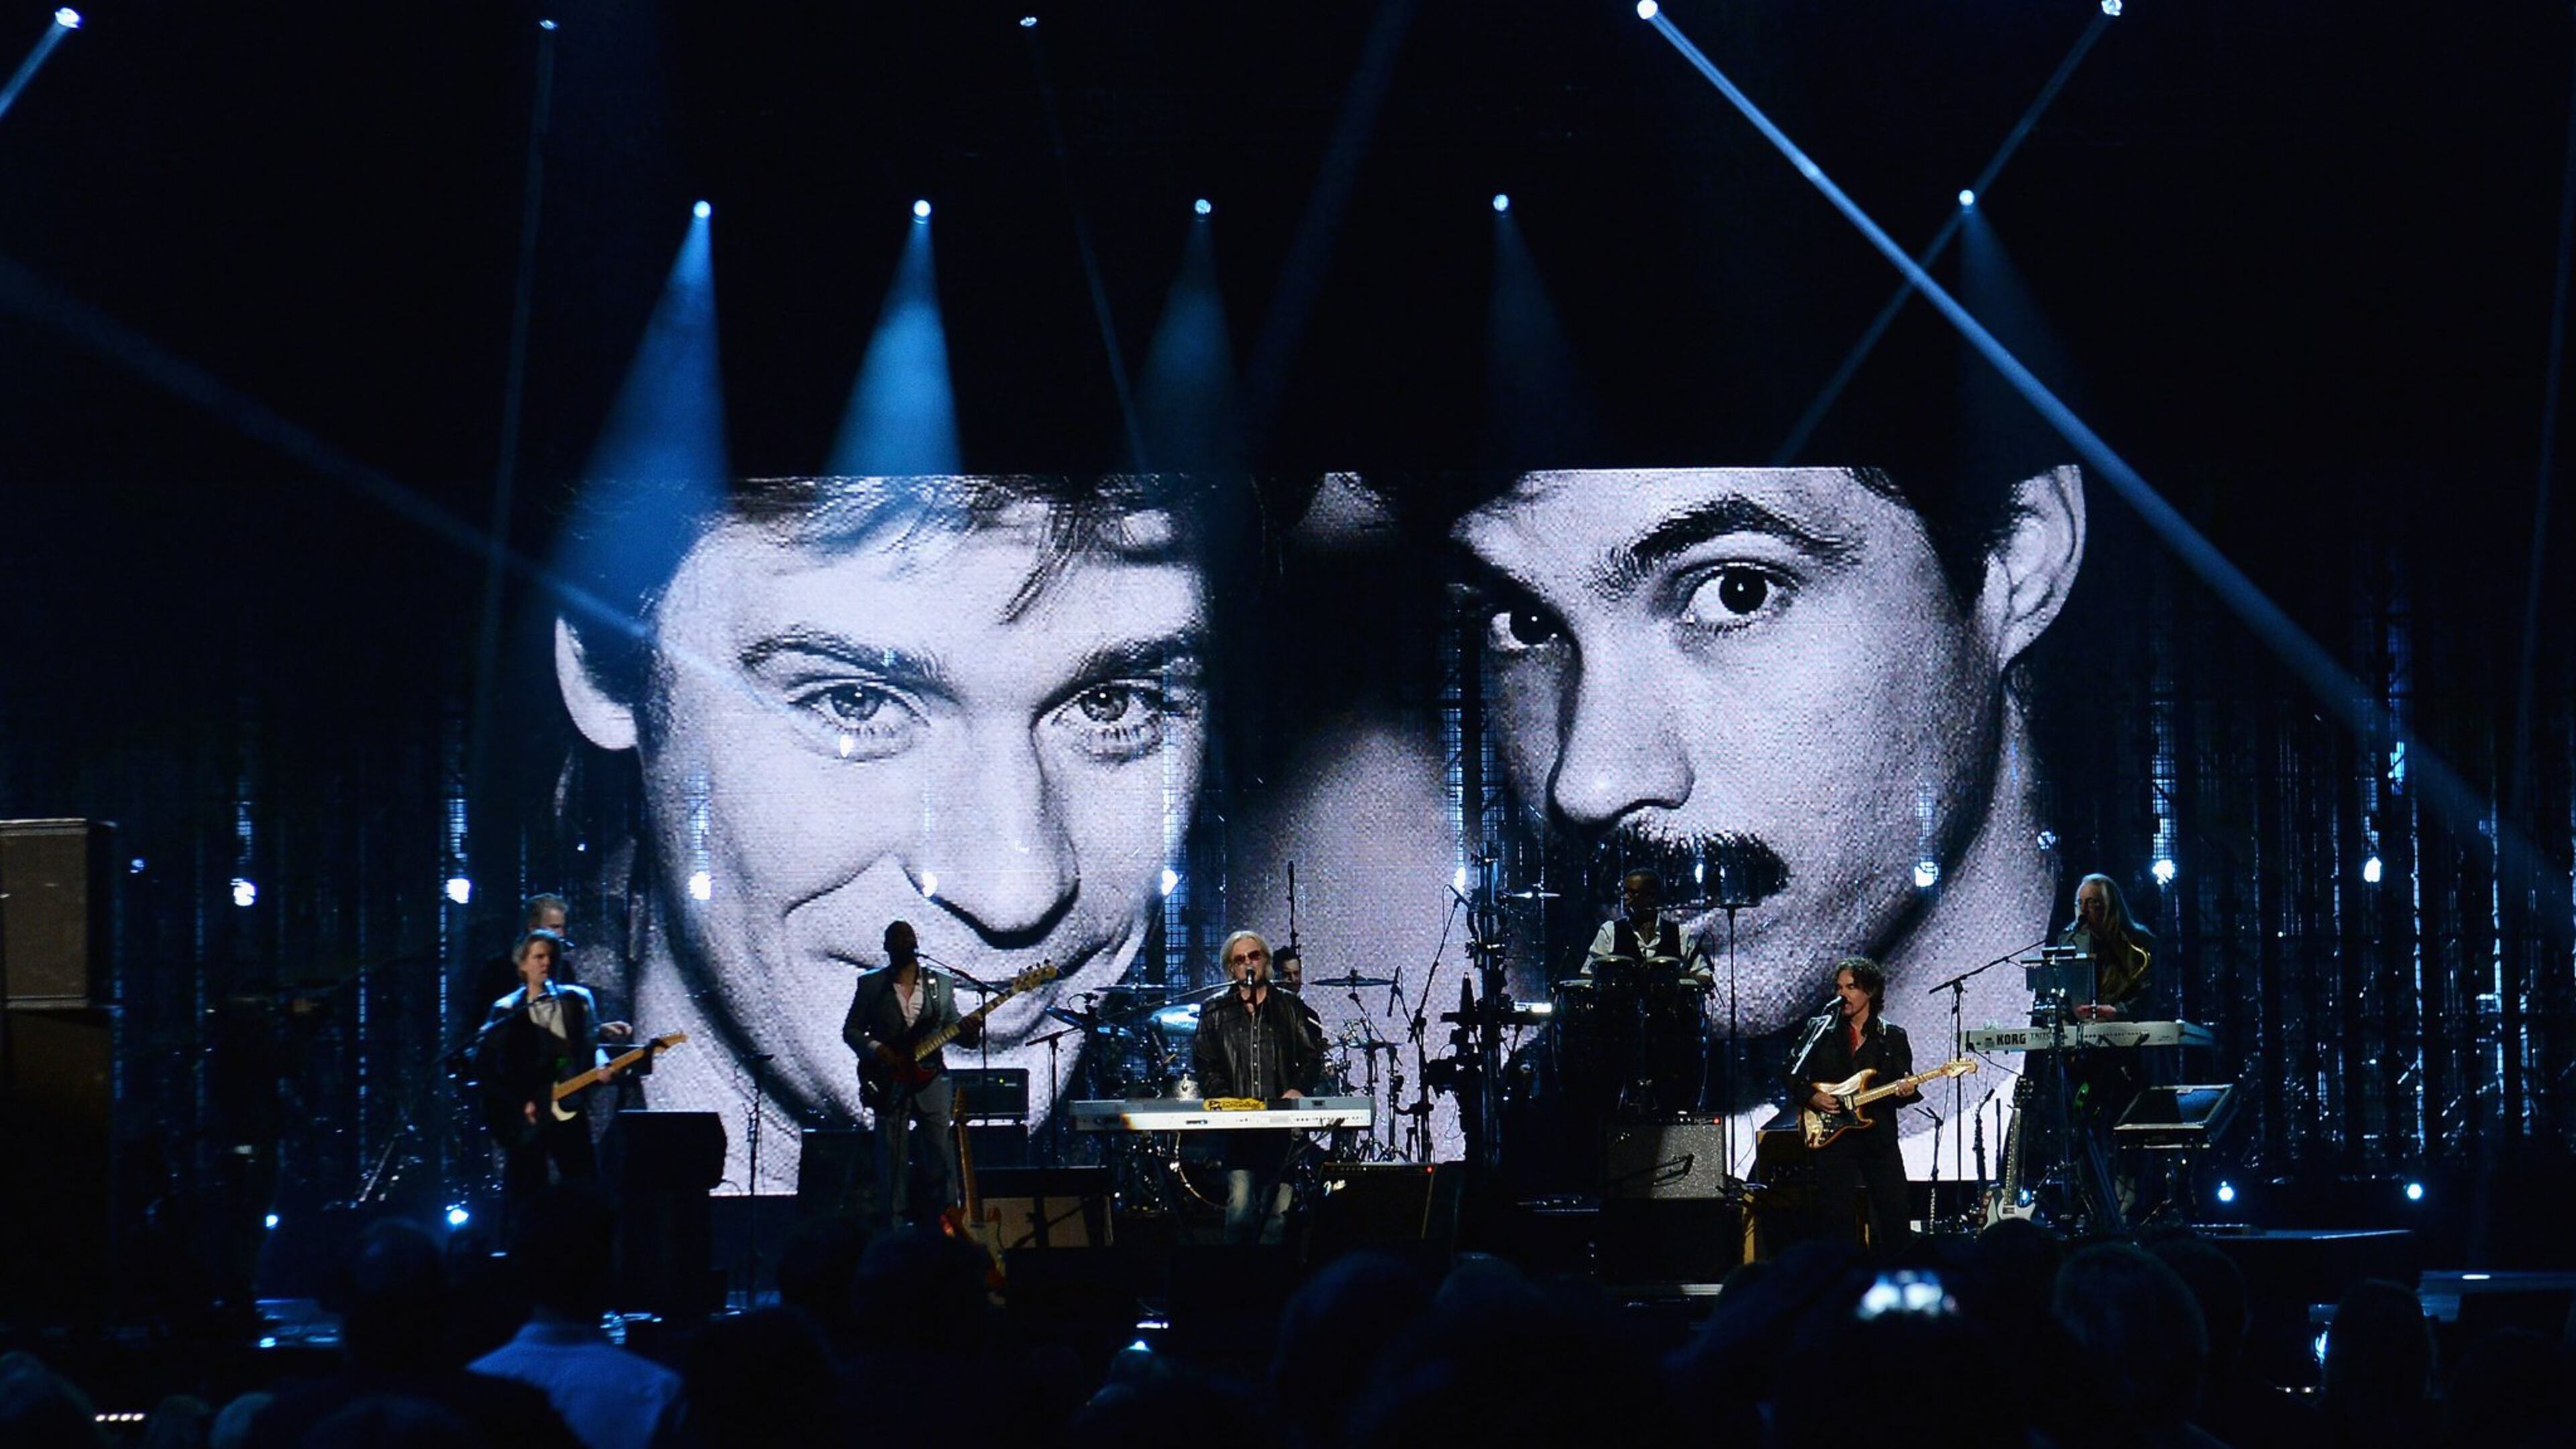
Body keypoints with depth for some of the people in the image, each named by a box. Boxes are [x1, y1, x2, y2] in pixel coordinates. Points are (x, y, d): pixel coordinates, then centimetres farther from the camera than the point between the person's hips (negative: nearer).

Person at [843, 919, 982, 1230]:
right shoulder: (870, 985, 5)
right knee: (893, 1162, -1)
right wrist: (875, 1050, -11)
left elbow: (954, 1027, 11)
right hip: (890, 1084, -1)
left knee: (942, 1158, -4)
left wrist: (970, 1032, -11)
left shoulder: (940, 984, 11)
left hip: (932, 1080, 1)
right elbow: (850, 1030, 7)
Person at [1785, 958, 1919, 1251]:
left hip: (1881, 1139, 0)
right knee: (1837, 1220, -2)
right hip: (1833, 1138, 0)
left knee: (1894, 1220, -3)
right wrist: (1811, 1097, -9)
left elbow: (1904, 1087, 7)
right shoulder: (1820, 1031, 7)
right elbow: (1794, 1077, 9)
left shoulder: (1893, 1037, 8)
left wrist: (1905, 1092, -15)